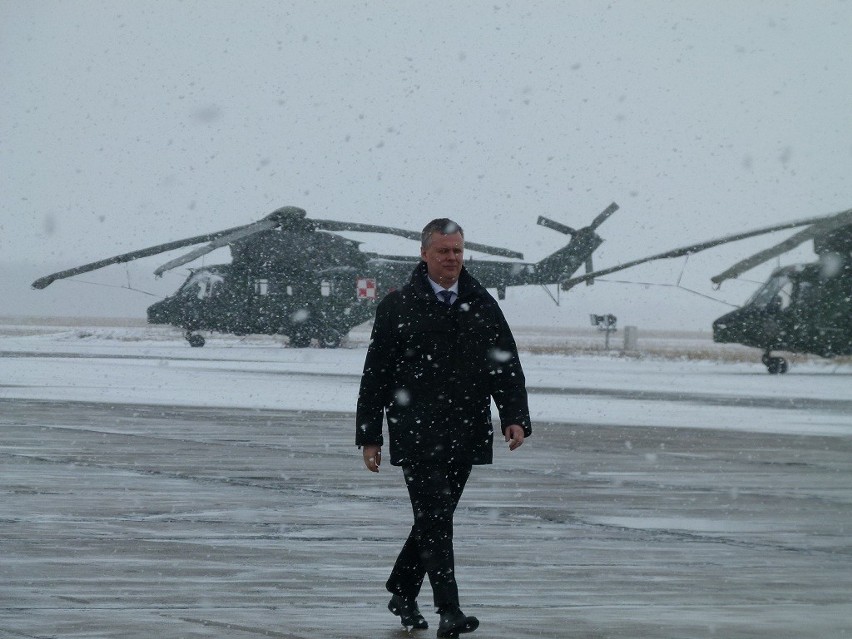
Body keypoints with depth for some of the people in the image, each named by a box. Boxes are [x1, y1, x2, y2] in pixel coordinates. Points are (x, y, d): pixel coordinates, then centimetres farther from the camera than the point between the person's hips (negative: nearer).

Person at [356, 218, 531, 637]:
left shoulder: (482, 305, 10)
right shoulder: (398, 307, 1)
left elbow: (508, 366, 10)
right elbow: (375, 375, 3)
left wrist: (514, 418, -4)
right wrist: (369, 437, 1)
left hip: (465, 436, 4)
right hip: (416, 436, -4)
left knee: (436, 519, 13)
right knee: (434, 519, -11)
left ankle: (402, 592, 31)